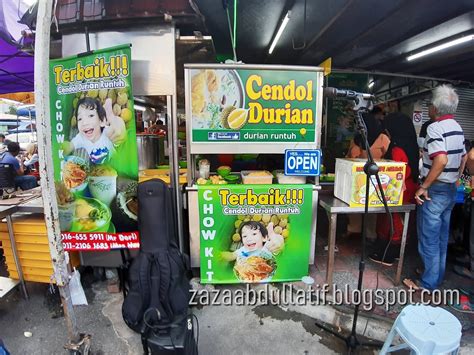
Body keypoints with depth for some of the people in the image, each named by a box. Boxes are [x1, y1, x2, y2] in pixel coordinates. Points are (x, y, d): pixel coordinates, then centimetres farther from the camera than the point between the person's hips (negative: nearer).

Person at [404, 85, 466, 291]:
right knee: (442, 238, 17)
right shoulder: (457, 128, 11)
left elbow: (442, 160, -28)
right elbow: (463, 158, 19)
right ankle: (437, 277, 31)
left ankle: (428, 284, 12)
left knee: (428, 239, 1)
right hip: (451, 189, 9)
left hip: (435, 190, -9)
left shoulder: (435, 128, -17)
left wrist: (424, 187, -23)